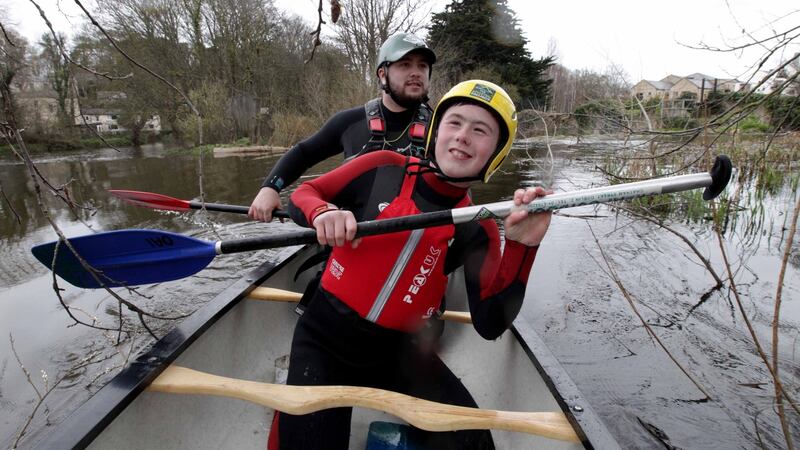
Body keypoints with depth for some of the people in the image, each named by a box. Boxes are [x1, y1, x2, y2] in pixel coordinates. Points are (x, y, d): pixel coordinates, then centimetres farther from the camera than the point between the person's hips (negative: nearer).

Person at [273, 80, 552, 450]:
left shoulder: (478, 230, -5)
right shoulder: (383, 168, -8)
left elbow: (490, 326, -11)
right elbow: (303, 195, 1)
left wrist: (522, 247, -23)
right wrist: (322, 212, -23)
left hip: (396, 353, 2)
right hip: (323, 339, -1)